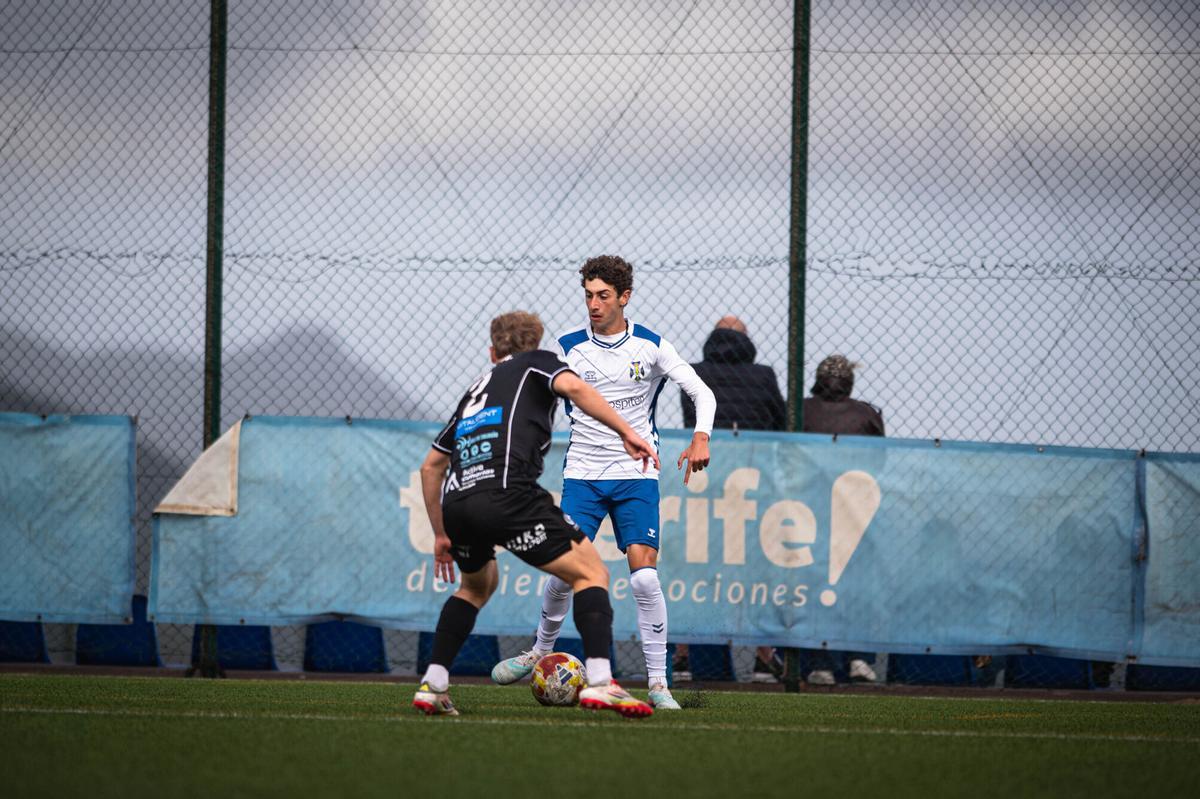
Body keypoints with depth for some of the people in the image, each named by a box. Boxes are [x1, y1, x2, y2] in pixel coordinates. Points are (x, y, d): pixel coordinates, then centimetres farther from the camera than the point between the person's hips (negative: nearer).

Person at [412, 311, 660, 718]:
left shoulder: (477, 388, 34)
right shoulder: (536, 363, 19)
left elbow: (431, 466, 35)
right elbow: (572, 386, -6)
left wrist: (440, 534, 40)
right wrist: (626, 432, -7)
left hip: (455, 501, 6)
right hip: (507, 493, -6)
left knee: (476, 586, 33)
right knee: (591, 573, 4)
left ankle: (432, 685, 22)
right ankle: (599, 682, -15)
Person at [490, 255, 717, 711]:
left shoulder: (651, 346, -1)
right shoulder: (569, 348, 0)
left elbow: (702, 394, 0)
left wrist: (701, 438, -18)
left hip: (636, 474, -1)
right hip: (582, 474, 1)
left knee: (644, 575, -15)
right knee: (564, 572, -7)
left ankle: (658, 684, -9)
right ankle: (541, 652, 20)